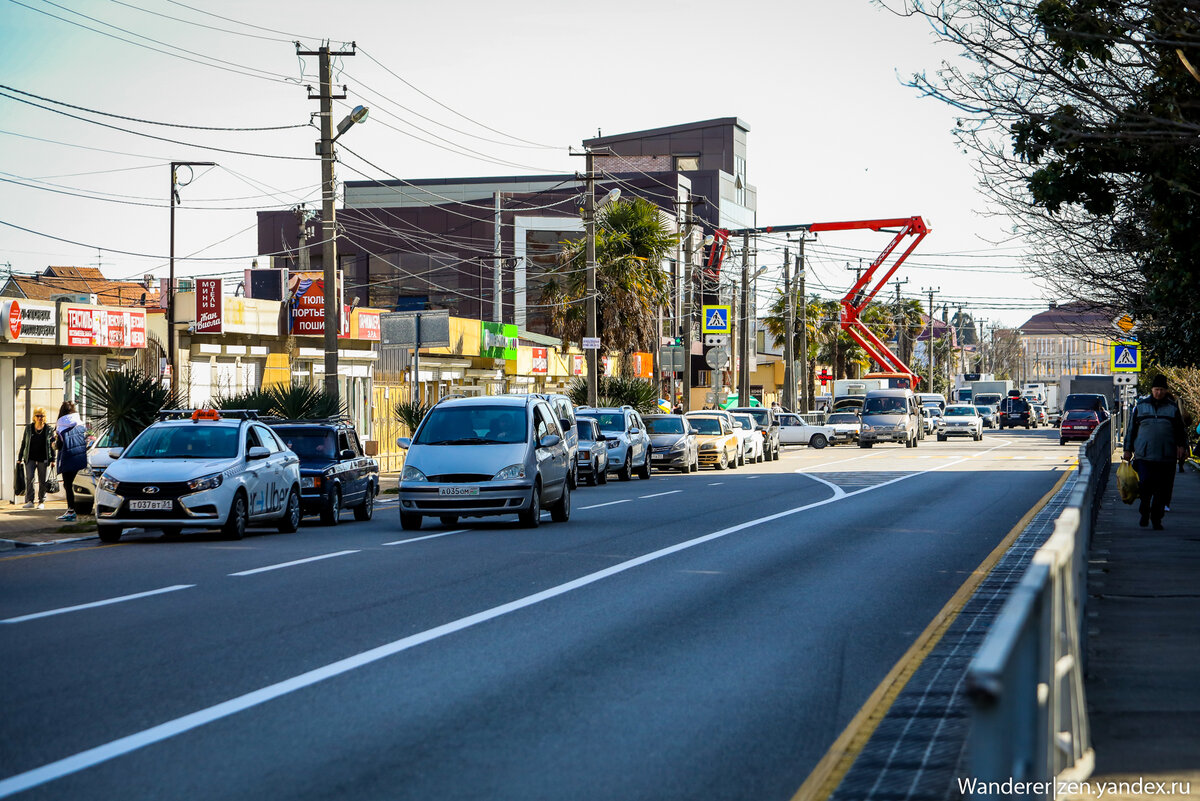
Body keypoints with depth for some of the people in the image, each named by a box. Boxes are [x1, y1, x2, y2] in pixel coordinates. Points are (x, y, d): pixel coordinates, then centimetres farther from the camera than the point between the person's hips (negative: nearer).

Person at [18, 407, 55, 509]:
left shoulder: (49, 429, 1)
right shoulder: (28, 428, 5)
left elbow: (52, 445, 6)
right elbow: (23, 443, 11)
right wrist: (19, 458, 10)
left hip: (43, 459, -1)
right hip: (30, 458, 1)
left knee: (42, 481, 3)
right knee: (29, 478, -13)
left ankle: (42, 502, 14)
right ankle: (29, 501, -10)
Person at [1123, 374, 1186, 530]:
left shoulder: (1173, 407, 10)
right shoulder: (1140, 406, 10)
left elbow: (1180, 429, 16)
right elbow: (1131, 429, 14)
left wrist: (1180, 445, 0)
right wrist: (1128, 450, 11)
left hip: (1166, 456, 1)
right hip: (1144, 454, -1)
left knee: (1163, 489, -1)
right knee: (1146, 484, -12)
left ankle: (1156, 518, 11)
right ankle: (1144, 512, 11)